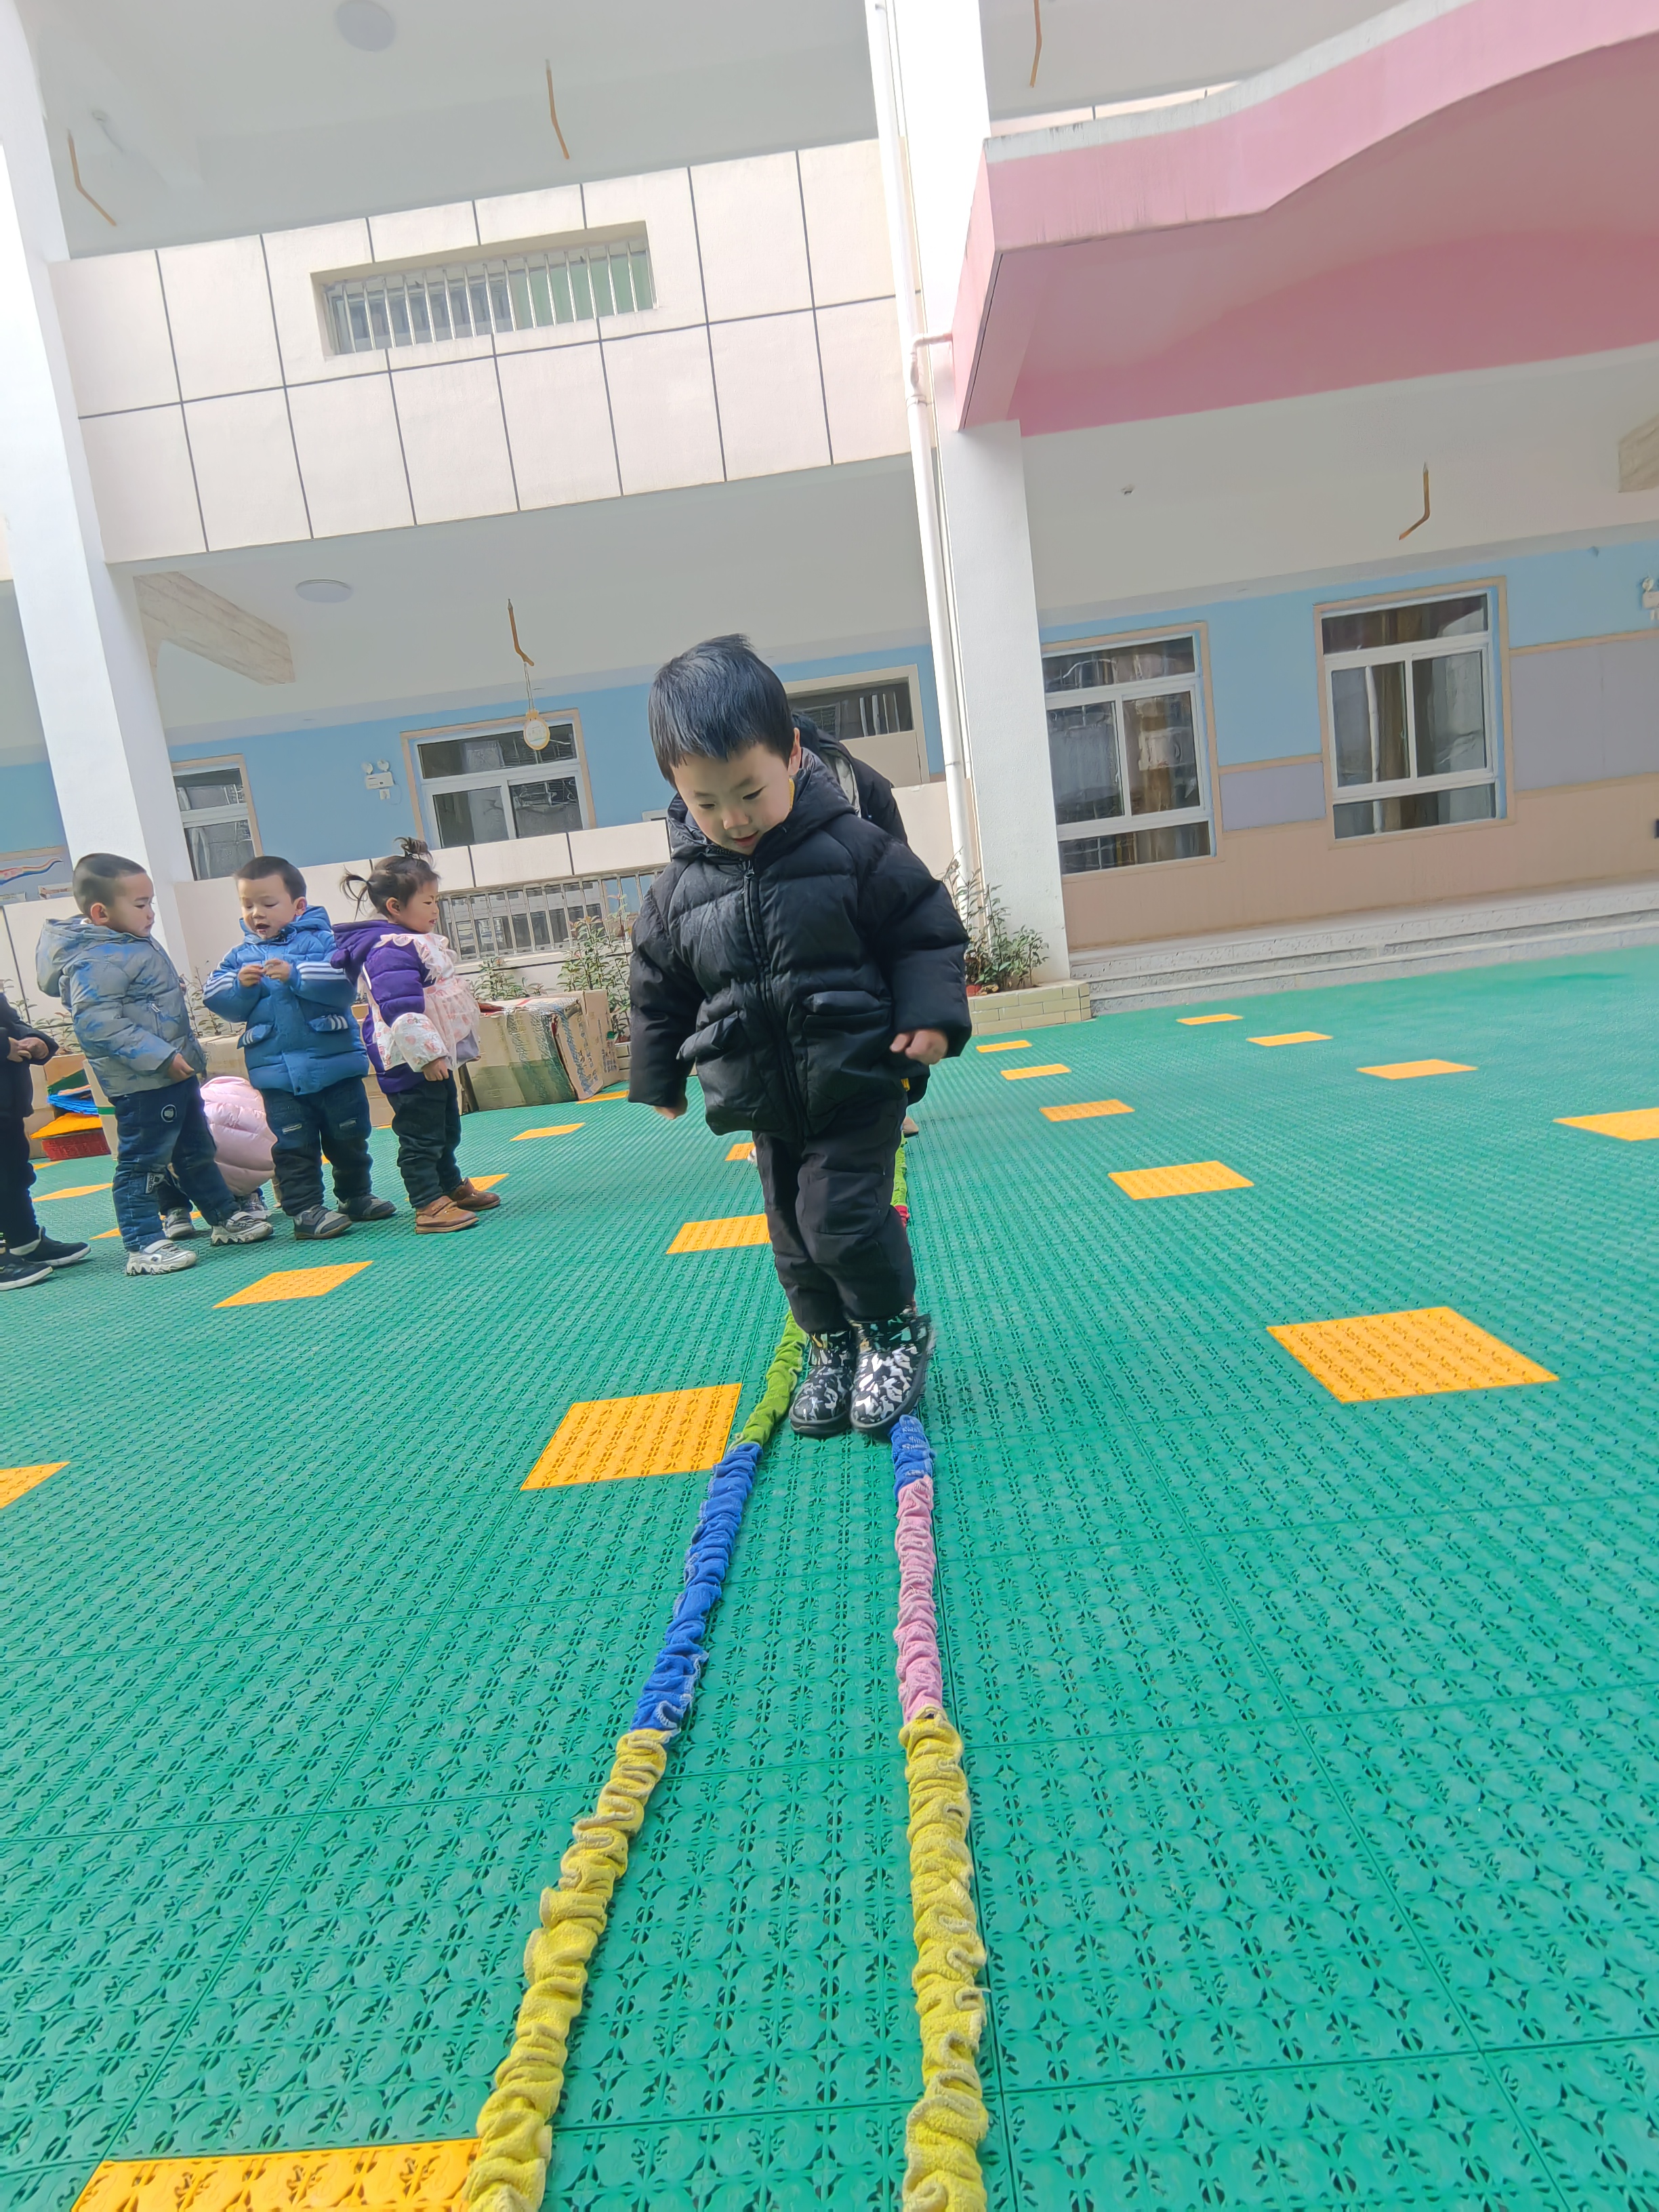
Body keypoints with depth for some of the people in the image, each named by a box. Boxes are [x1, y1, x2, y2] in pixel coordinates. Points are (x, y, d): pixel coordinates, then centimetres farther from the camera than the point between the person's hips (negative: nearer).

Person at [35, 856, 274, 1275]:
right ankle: (143, 1247, 5)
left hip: (175, 1073, 10)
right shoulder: (97, 961, -20)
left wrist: (189, 1054, 24)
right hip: (141, 1084, -10)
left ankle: (226, 1217, 32)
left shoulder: (135, 944, 13)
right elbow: (98, 1022, -28)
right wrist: (161, 1057, -28)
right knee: (142, 1163, -2)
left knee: (197, 1152, 20)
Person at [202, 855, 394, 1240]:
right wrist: (242, 986, -17)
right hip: (277, 1071, 1)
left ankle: (355, 1196, 30)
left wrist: (295, 975, -26)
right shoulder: (239, 956, 9)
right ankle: (305, 1210, 10)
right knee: (294, 1146, 3)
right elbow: (219, 1002, 1)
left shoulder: (322, 941, -2)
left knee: (349, 1137, 13)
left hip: (336, 1062, -1)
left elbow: (342, 982, -18)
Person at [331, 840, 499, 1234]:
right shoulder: (391, 950, -21)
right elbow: (403, 1010, -29)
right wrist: (428, 1055, -31)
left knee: (446, 1128, 22)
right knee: (420, 1135, -3)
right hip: (411, 1063, -11)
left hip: (435, 1056, 11)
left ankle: (453, 1187, 36)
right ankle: (429, 1206, 2)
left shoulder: (417, 941, 15)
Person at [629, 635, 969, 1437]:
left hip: (857, 1081, -4)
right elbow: (658, 991, 12)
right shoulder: (677, 890, -1)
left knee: (842, 1216, -10)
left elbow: (925, 928, -2)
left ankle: (896, 1328, 17)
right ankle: (832, 1346, 33)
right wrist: (658, 1079, 18)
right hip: (766, 1101, 4)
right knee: (794, 1233, 12)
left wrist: (931, 1013, -14)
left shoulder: (852, 849, -10)